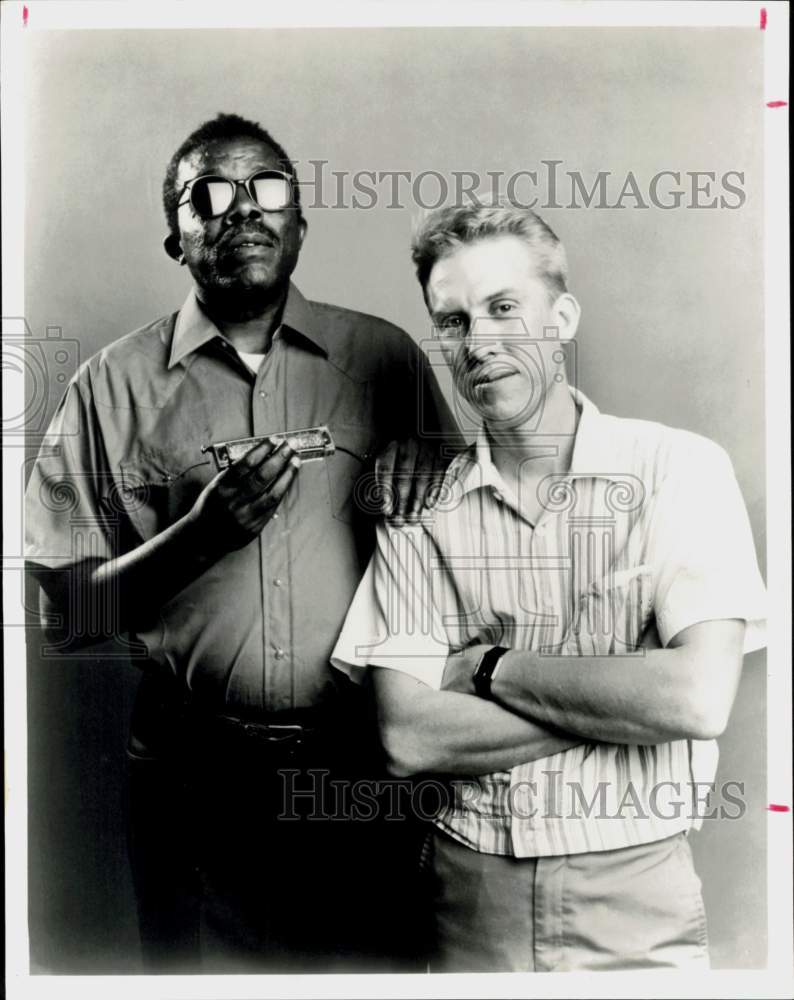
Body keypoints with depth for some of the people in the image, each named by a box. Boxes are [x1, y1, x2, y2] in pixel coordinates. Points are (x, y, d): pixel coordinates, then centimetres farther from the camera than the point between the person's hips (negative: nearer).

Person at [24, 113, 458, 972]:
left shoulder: (384, 357, 2)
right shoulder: (115, 384, 0)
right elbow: (65, 613, -2)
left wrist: (419, 465, -10)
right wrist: (203, 532, -17)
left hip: (361, 763, 1)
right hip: (195, 773, 0)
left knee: (371, 962, 15)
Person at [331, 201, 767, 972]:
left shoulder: (680, 467, -8)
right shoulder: (419, 509, -3)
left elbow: (698, 699, -18)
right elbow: (407, 738, -11)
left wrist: (489, 668, -12)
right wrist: (621, 700, -17)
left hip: (637, 901, -1)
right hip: (468, 900, 2)